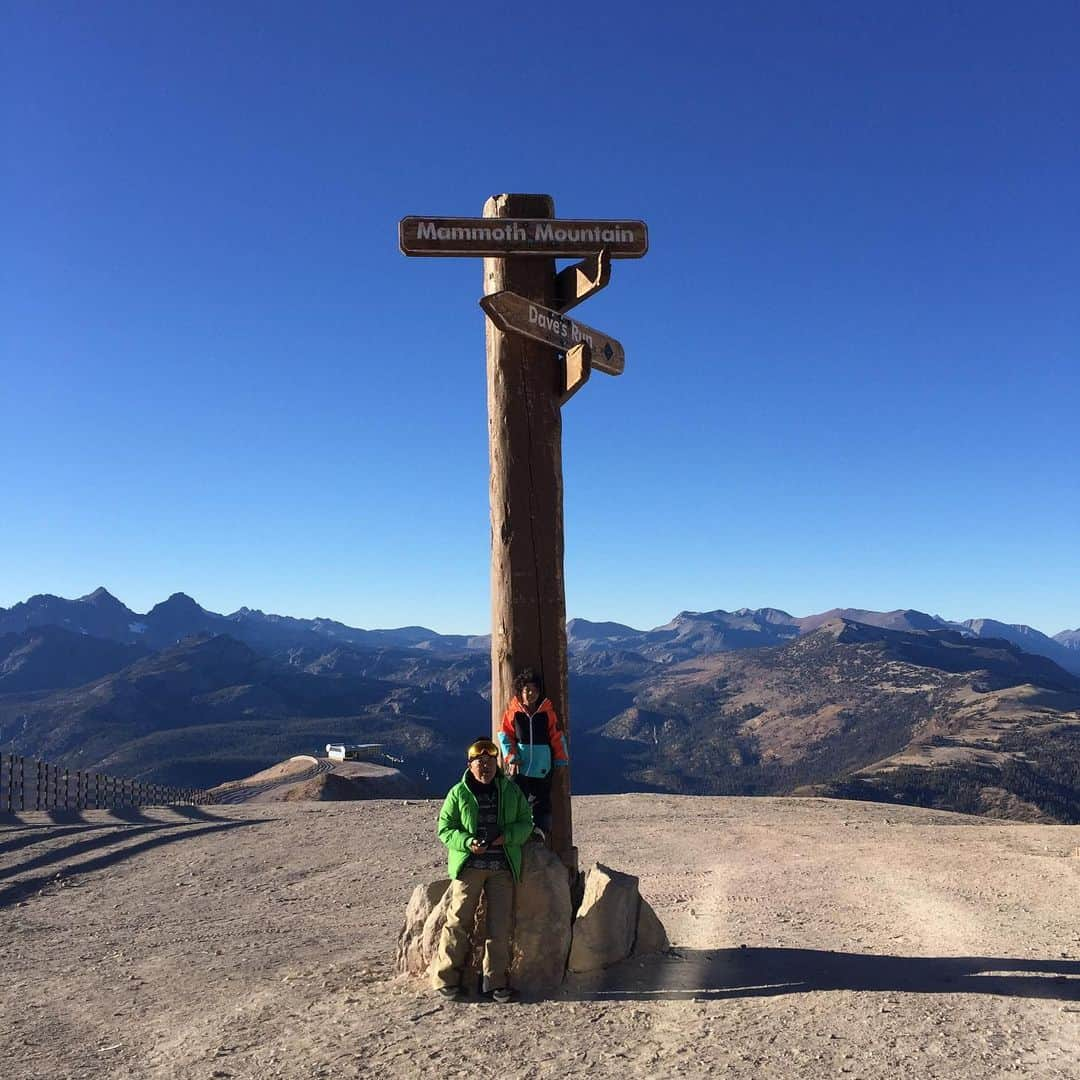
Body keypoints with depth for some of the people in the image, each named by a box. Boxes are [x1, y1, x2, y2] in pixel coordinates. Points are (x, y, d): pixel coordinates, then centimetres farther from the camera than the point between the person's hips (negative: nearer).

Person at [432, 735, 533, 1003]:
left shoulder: (511, 791, 9)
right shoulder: (459, 792, 2)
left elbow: (526, 823, 10)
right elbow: (445, 828, 2)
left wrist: (506, 836, -10)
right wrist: (467, 842, -15)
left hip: (503, 867, 2)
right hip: (468, 866, -2)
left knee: (500, 925, 4)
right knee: (458, 921, -3)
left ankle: (495, 981, 14)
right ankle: (446, 979, 8)